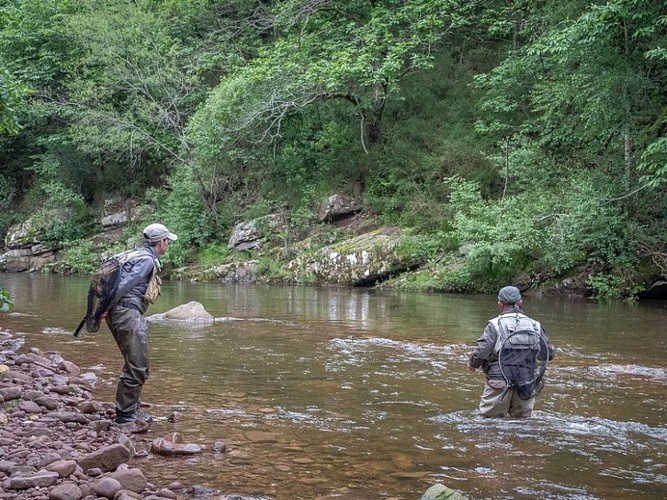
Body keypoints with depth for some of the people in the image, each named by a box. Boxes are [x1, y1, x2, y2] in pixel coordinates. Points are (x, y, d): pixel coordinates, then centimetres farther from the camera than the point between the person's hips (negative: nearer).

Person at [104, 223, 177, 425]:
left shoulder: (138, 255, 20)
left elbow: (122, 282, 18)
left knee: (135, 365, 17)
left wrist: (107, 310, 14)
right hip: (128, 313, -10)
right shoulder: (147, 260, -10)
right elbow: (125, 284, -17)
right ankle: (126, 413, -1)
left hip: (121, 315, 10)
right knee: (137, 368, -6)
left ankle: (129, 409, 23)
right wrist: (107, 308, -13)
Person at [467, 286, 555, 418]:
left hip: (500, 383, -3)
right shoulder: (534, 325, 3)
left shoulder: (495, 324, -8)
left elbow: (480, 352, -13)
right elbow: (549, 353, 9)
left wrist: (472, 364, 8)